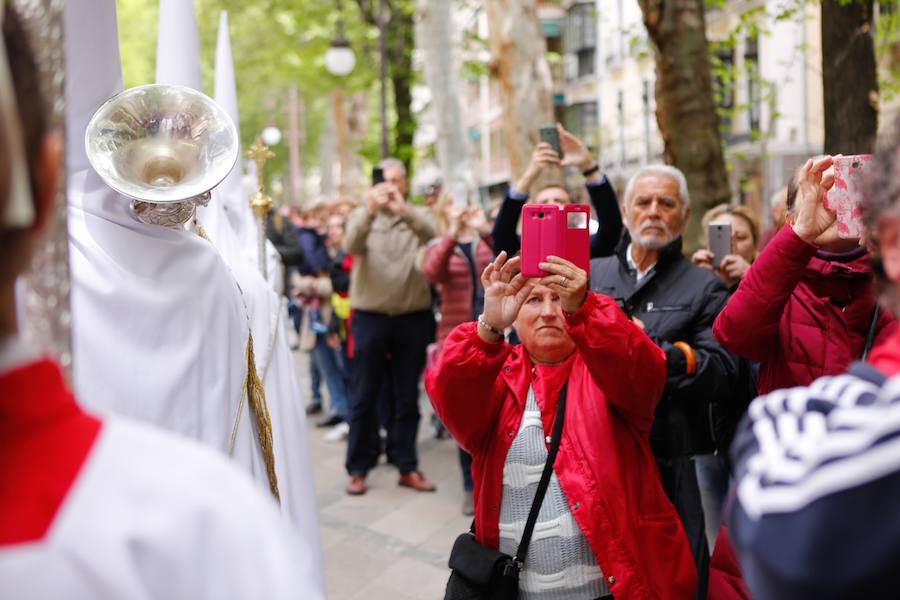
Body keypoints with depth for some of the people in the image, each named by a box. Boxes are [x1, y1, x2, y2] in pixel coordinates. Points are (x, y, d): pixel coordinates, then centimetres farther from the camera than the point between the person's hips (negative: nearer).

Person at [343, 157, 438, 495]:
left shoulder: (417, 216, 6)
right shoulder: (363, 216, 4)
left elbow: (431, 233, -18)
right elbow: (351, 245, -18)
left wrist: (403, 210, -38)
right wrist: (369, 211, -38)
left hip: (413, 318, 1)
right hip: (370, 318, -1)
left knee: (407, 398, 8)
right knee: (364, 397, 4)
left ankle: (407, 467, 18)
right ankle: (358, 469, 13)